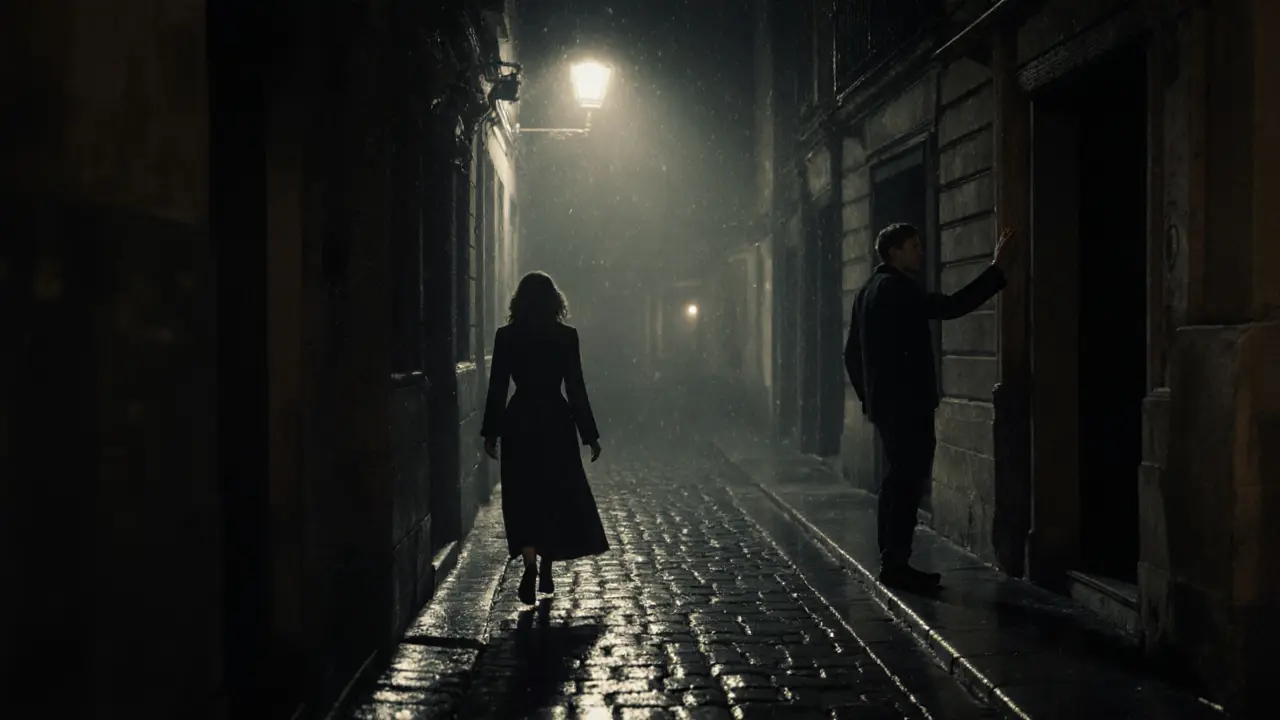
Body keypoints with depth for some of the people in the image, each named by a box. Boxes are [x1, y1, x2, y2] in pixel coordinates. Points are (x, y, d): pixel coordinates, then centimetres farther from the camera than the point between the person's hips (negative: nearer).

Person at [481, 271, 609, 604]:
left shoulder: (506, 336, -4)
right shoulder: (566, 336, -5)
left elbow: (497, 387, -3)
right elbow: (576, 389, -5)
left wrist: (490, 432, 5)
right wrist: (590, 434, 1)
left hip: (519, 423, 0)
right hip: (556, 423, 0)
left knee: (523, 499, 5)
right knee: (558, 496, 15)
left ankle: (530, 566, -15)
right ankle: (546, 573, 21)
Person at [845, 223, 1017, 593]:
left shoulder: (870, 290, 17)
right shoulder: (897, 288, -13)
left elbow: (852, 352, 20)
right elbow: (950, 307, -23)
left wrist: (867, 397, 24)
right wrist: (997, 270, -20)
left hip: (883, 403, 10)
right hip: (907, 404, -10)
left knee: (899, 482, 14)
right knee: (909, 482, -8)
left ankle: (892, 562, 18)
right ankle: (897, 564, -7)